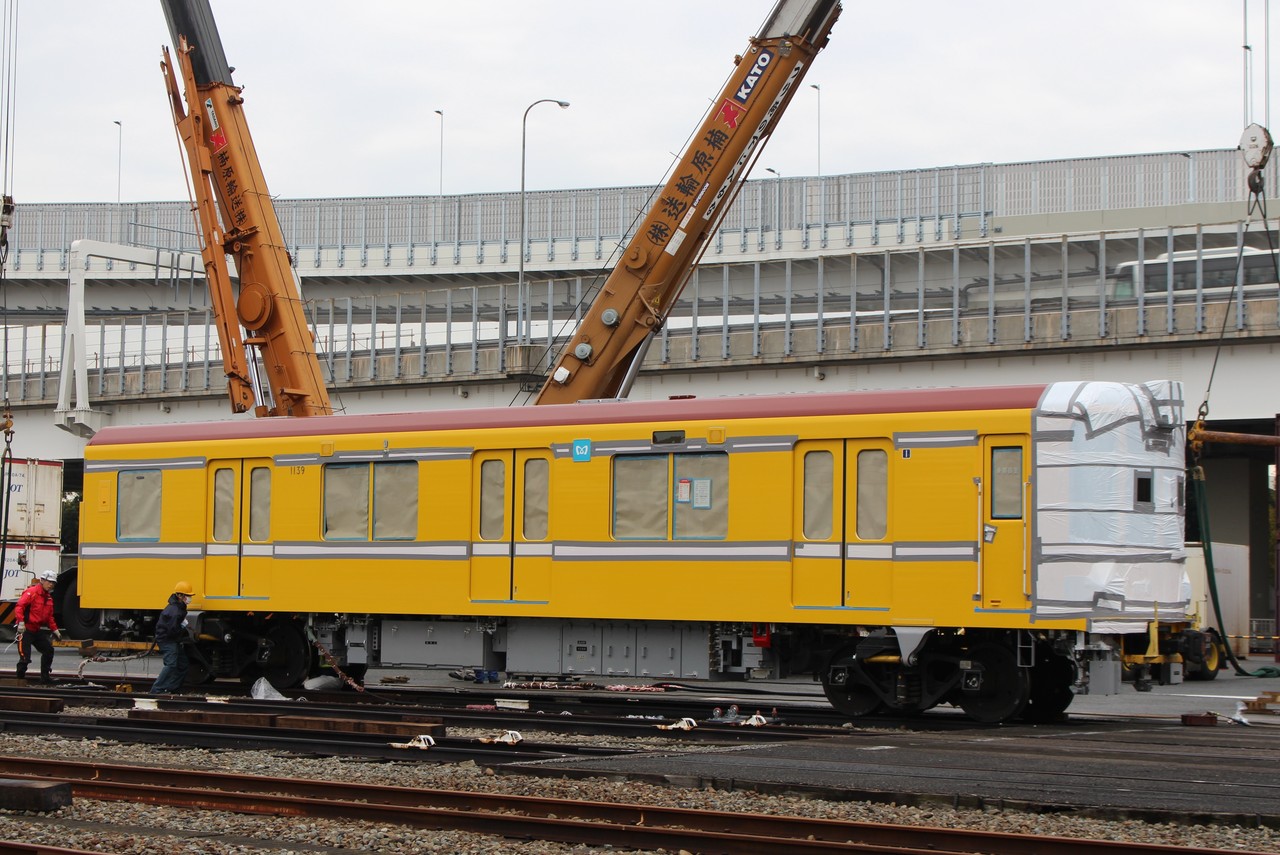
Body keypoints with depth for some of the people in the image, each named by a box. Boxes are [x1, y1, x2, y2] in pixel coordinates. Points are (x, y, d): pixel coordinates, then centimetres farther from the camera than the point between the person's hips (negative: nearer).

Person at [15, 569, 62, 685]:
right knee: (25, 657, -11)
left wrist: (55, 630, 17)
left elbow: (49, 617, 23)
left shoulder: (48, 598, 16)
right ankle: (20, 679, 1)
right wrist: (21, 622, -31)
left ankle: (45, 677, 20)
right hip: (25, 629, -9)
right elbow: (20, 606, -22)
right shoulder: (31, 592, -12)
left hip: (38, 631, 9)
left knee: (49, 650, 10)